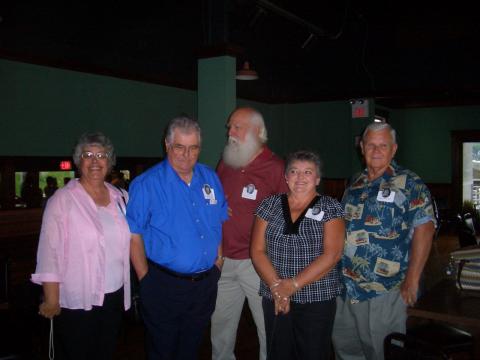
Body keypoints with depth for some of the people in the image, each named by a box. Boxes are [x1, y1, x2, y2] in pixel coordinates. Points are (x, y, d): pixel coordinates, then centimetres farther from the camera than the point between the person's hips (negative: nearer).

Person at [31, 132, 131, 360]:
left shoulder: (120, 197, 6)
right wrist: (51, 300, -15)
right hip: (76, 302, -5)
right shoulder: (63, 200, -9)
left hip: (115, 297, 5)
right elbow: (50, 253, -12)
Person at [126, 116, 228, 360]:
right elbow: (134, 235, -11)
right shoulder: (147, 184, -13)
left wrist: (217, 263, 6)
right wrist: (146, 279, -10)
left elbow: (221, 223, 11)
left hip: (206, 283, 5)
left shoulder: (210, 178, 3)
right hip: (164, 285, -4)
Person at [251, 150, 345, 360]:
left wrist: (293, 285, -17)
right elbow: (257, 251, 0)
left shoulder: (330, 208, -2)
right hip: (275, 298, 2)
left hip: (317, 300, -2)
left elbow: (332, 254, -11)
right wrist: (276, 286, -13)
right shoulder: (270, 205, 5)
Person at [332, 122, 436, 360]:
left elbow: (423, 229, -13)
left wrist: (412, 280, -18)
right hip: (346, 285, 6)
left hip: (385, 289, -6)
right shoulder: (355, 184, 11)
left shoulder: (409, 184, -7)